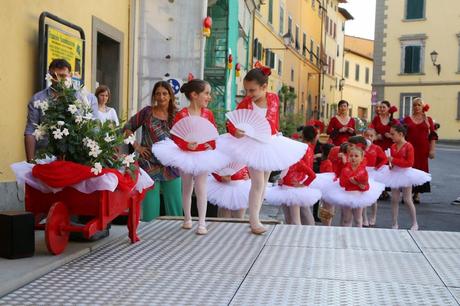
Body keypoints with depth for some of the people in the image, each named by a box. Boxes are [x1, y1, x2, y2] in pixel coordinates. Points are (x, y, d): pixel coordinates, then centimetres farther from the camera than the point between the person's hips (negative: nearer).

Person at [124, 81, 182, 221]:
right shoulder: (147, 112, 2)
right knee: (150, 210, 0)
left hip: (171, 166, 1)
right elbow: (127, 128, 8)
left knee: (175, 208, 5)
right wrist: (136, 146, -1)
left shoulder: (177, 114, 5)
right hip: (150, 165, -1)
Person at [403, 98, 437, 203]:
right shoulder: (407, 119, 8)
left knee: (421, 169, 3)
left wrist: (432, 150, -2)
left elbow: (433, 136, 5)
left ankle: (417, 194, 13)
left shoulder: (428, 119, 7)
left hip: (423, 149, 0)